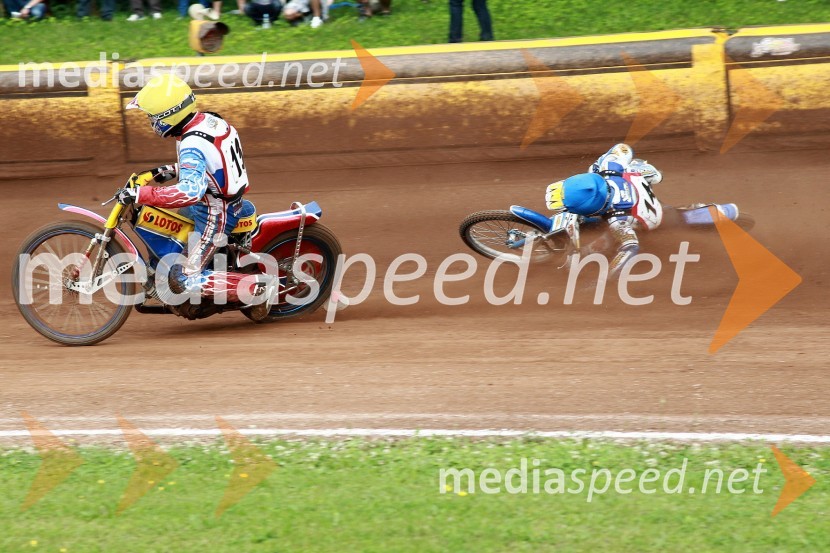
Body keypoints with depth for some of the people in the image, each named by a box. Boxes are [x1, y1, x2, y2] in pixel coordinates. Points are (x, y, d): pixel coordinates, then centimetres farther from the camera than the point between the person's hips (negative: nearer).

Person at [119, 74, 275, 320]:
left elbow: (191, 191, -43)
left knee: (184, 281, -10)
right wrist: (168, 171, 13)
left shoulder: (192, 144, -29)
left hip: (216, 215, -10)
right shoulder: (209, 120, 0)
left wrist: (140, 194, -42)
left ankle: (259, 288, -11)